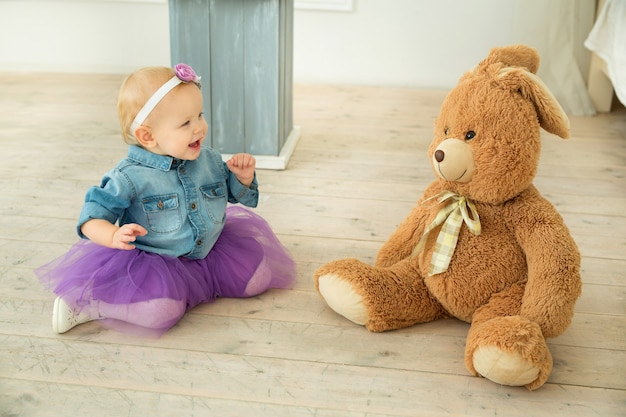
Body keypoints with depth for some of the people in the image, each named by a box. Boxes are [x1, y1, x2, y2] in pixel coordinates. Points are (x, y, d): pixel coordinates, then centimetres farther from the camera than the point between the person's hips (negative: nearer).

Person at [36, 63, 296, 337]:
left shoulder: (209, 160, 0)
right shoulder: (130, 177, -18)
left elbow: (241, 196, 16)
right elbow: (92, 217, -17)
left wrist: (244, 177, -6)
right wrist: (114, 236, -38)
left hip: (208, 251, 6)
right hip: (151, 262, -6)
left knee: (259, 273, -4)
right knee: (161, 310, -31)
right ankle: (83, 304, -7)